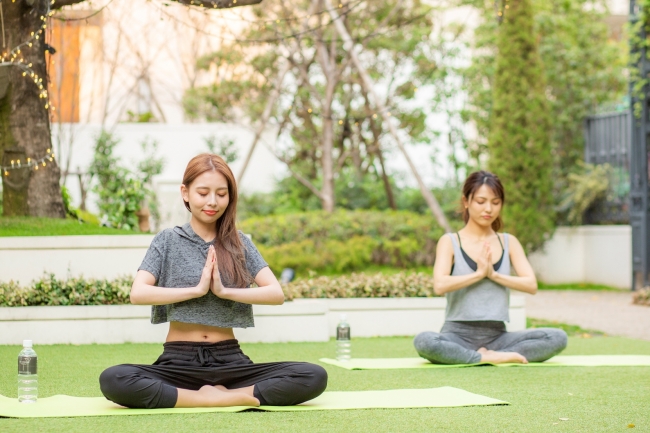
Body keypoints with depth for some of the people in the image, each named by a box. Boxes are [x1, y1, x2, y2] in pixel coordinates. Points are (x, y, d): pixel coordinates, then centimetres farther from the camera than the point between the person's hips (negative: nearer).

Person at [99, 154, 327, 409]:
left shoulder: (239, 243, 9)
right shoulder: (168, 240, 5)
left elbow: (276, 294, -3)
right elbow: (138, 293, -10)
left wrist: (224, 291, -15)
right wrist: (197, 289, -15)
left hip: (230, 361, 1)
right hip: (179, 363, -1)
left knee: (315, 377, -23)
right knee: (113, 380, -34)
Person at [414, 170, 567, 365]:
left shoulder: (509, 243, 13)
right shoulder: (450, 242, 3)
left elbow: (531, 285, 0)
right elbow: (439, 285, -15)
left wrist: (493, 274, -10)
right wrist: (478, 273, -10)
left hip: (497, 336, 3)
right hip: (458, 335, -3)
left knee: (558, 338, -19)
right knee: (424, 341, -37)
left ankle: (485, 356, -21)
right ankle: (491, 358, -25)